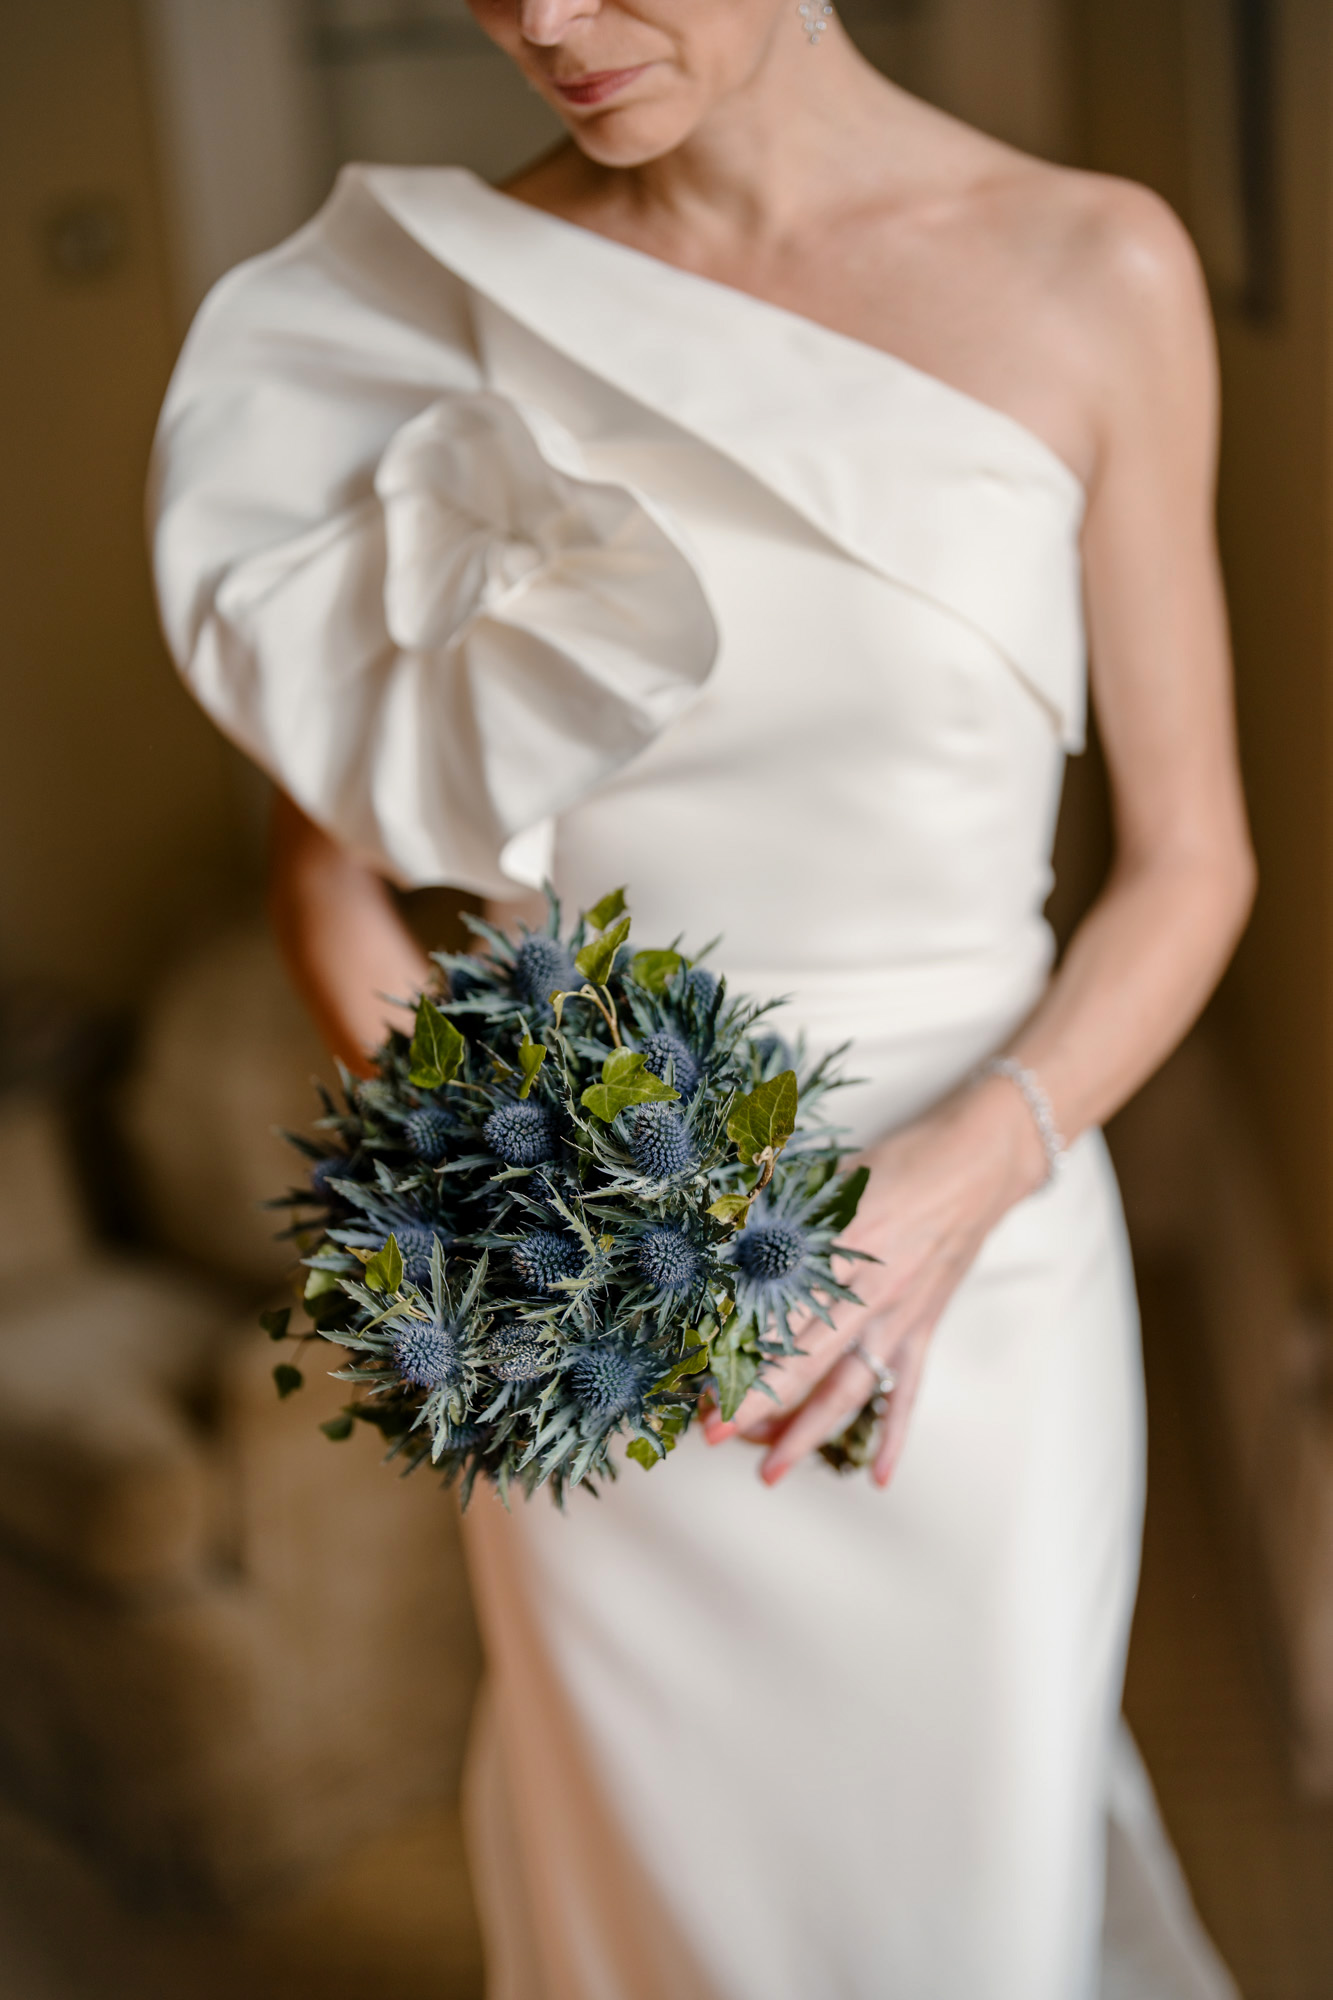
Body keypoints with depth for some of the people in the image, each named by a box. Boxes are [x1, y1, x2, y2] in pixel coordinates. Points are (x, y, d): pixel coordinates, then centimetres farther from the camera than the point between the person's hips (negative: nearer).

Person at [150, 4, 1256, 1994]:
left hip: (970, 1251, 0)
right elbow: (326, 854, 3)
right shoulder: (438, 297, -4)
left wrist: (966, 1178, -18)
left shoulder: (1095, 273, -7)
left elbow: (1190, 861, -2)